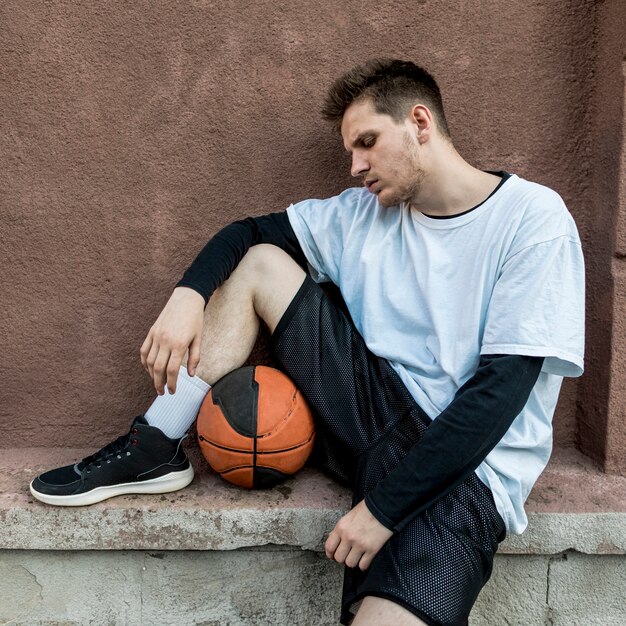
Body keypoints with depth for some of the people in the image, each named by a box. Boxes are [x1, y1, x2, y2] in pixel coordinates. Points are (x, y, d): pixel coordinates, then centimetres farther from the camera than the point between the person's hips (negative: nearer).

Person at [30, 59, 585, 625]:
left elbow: (501, 388, -18)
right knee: (257, 261, 3)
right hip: (376, 408, 6)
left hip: (467, 469, -5)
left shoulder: (533, 218, -11)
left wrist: (383, 506, -19)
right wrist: (188, 296, -8)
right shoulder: (363, 213, 8)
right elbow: (251, 231, 14)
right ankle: (153, 451, 4)